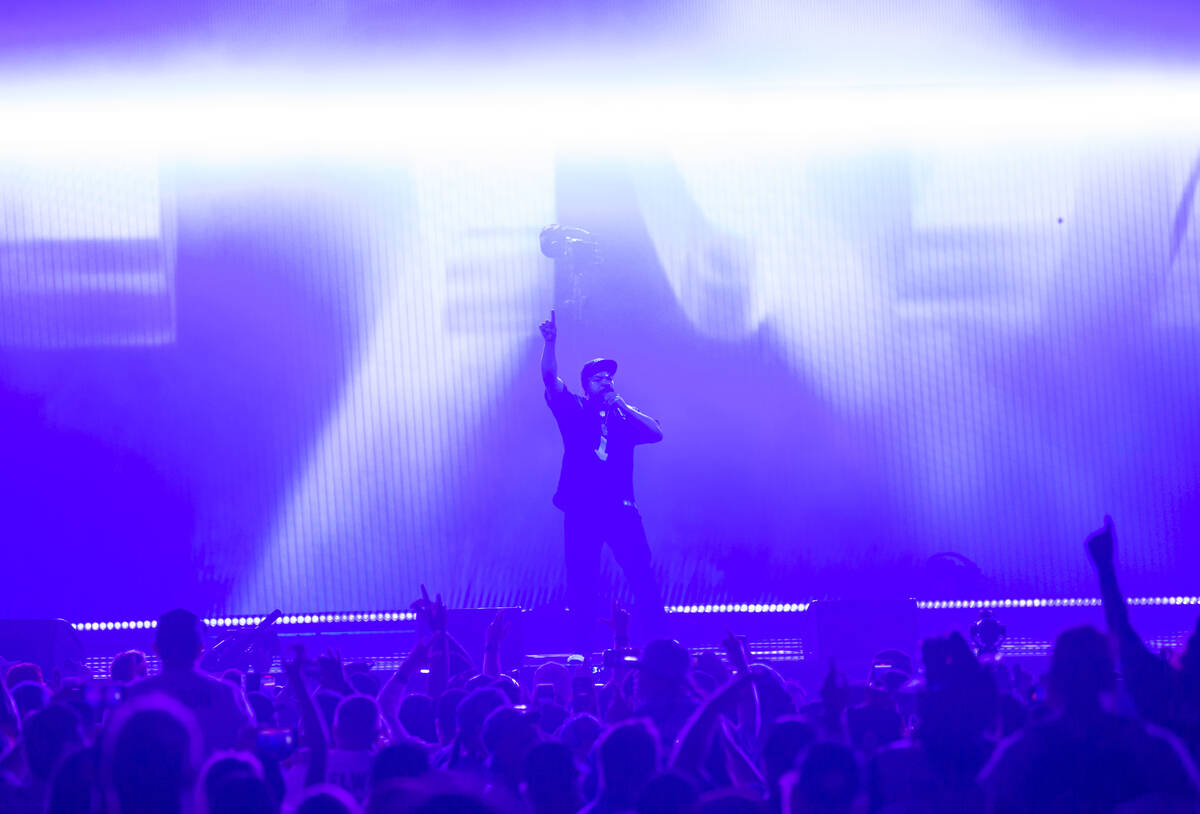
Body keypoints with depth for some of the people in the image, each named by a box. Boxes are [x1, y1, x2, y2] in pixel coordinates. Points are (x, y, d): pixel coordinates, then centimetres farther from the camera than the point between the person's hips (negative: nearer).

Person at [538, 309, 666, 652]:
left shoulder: (623, 418, 16)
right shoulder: (574, 411, 10)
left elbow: (656, 433, 1)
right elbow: (550, 378, -4)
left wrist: (623, 406, -3)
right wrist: (550, 342, -19)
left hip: (620, 508, 1)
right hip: (582, 509, -1)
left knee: (642, 574, -6)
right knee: (581, 581, -1)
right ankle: (582, 647, 4)